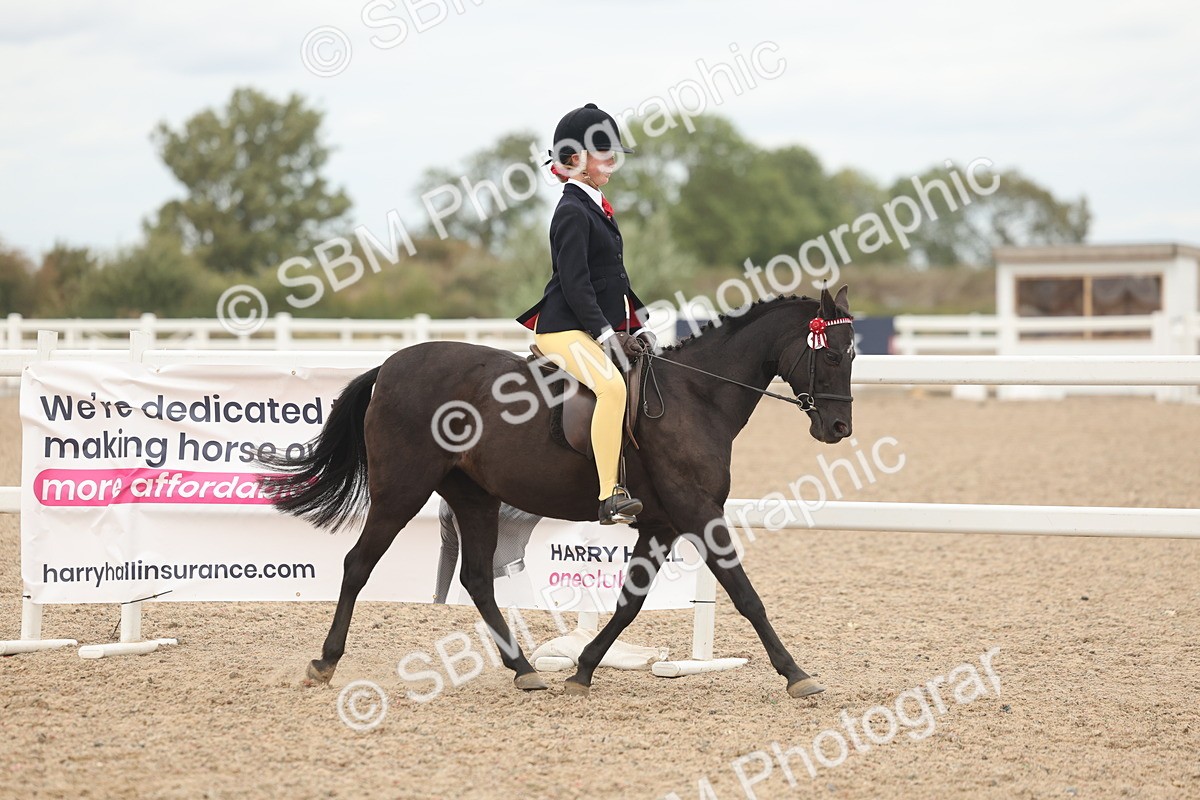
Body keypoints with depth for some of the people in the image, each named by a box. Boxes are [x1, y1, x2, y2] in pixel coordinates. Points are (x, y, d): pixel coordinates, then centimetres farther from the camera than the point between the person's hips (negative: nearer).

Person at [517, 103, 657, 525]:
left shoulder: (595, 206, 18)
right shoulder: (572, 211, -11)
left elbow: (616, 277, 22)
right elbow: (575, 285, -18)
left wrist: (637, 328, 15)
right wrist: (606, 334, -21)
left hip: (600, 327, 11)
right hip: (565, 330, -11)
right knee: (612, 386, -32)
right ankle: (610, 497, -38)